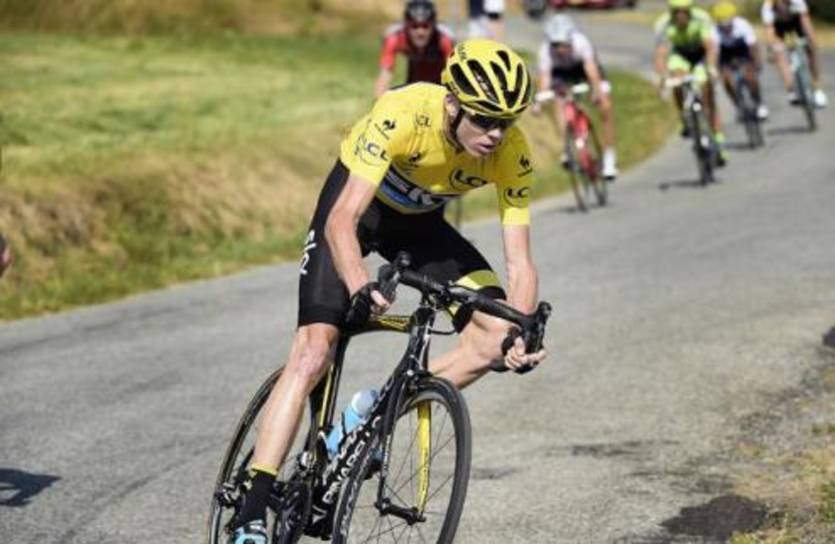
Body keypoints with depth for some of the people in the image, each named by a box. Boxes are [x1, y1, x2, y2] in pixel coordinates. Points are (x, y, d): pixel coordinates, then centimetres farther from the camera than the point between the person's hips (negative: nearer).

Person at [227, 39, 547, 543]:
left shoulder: (512, 154, -26)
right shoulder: (403, 114, -37)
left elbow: (520, 263, -23)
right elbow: (342, 221, -41)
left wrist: (523, 333, -40)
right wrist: (360, 287, -58)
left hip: (420, 221, 4)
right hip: (356, 204, -4)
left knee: (498, 331, -15)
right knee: (313, 354, -17)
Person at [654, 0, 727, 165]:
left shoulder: (701, 19, -33)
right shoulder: (663, 25, -29)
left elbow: (711, 46, -44)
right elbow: (660, 53, -38)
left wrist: (711, 68, -61)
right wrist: (661, 76, -55)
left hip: (701, 55, -1)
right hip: (680, 55, 1)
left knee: (709, 101, -10)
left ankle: (720, 144, -4)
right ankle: (686, 121, -11)